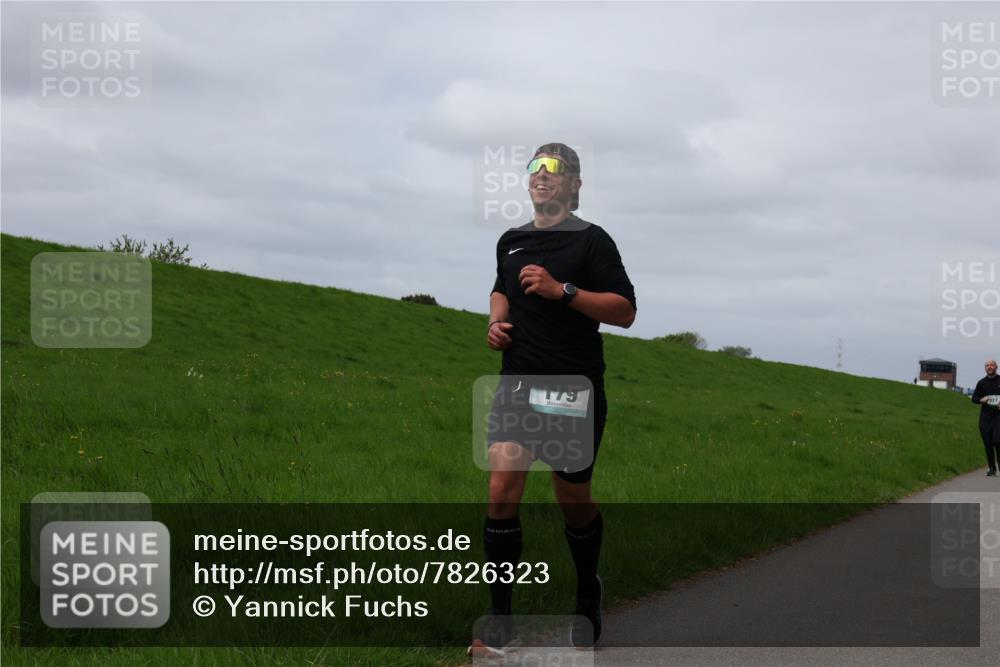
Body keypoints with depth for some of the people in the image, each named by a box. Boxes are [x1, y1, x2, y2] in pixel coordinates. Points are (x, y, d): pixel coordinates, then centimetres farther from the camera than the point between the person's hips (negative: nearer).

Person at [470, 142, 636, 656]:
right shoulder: (511, 241, 12)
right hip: (518, 383, 3)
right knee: (502, 489, -14)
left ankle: (588, 596, 36)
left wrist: (562, 290, -19)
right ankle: (500, 618, -6)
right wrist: (497, 320, 11)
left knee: (574, 503, 9)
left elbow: (625, 310, -9)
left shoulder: (591, 240, -4)